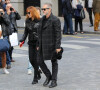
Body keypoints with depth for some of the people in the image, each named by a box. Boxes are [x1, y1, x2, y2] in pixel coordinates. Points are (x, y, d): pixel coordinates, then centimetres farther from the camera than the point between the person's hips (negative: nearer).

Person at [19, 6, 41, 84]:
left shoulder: (39, 21, -9)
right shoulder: (27, 21, 7)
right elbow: (26, 32, 13)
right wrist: (23, 39, 0)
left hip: (38, 42, -5)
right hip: (31, 42, 5)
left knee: (36, 59, -6)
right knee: (31, 59, 5)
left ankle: (35, 78, 2)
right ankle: (38, 74, 27)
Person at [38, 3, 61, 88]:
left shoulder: (55, 20, -13)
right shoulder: (43, 19, 10)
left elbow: (58, 34, -14)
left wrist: (58, 46, -18)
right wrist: (38, 45, 14)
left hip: (52, 44, -7)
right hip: (43, 45, 7)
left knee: (54, 62, 5)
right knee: (40, 61, 5)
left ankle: (54, 81, 14)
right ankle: (48, 76, 24)